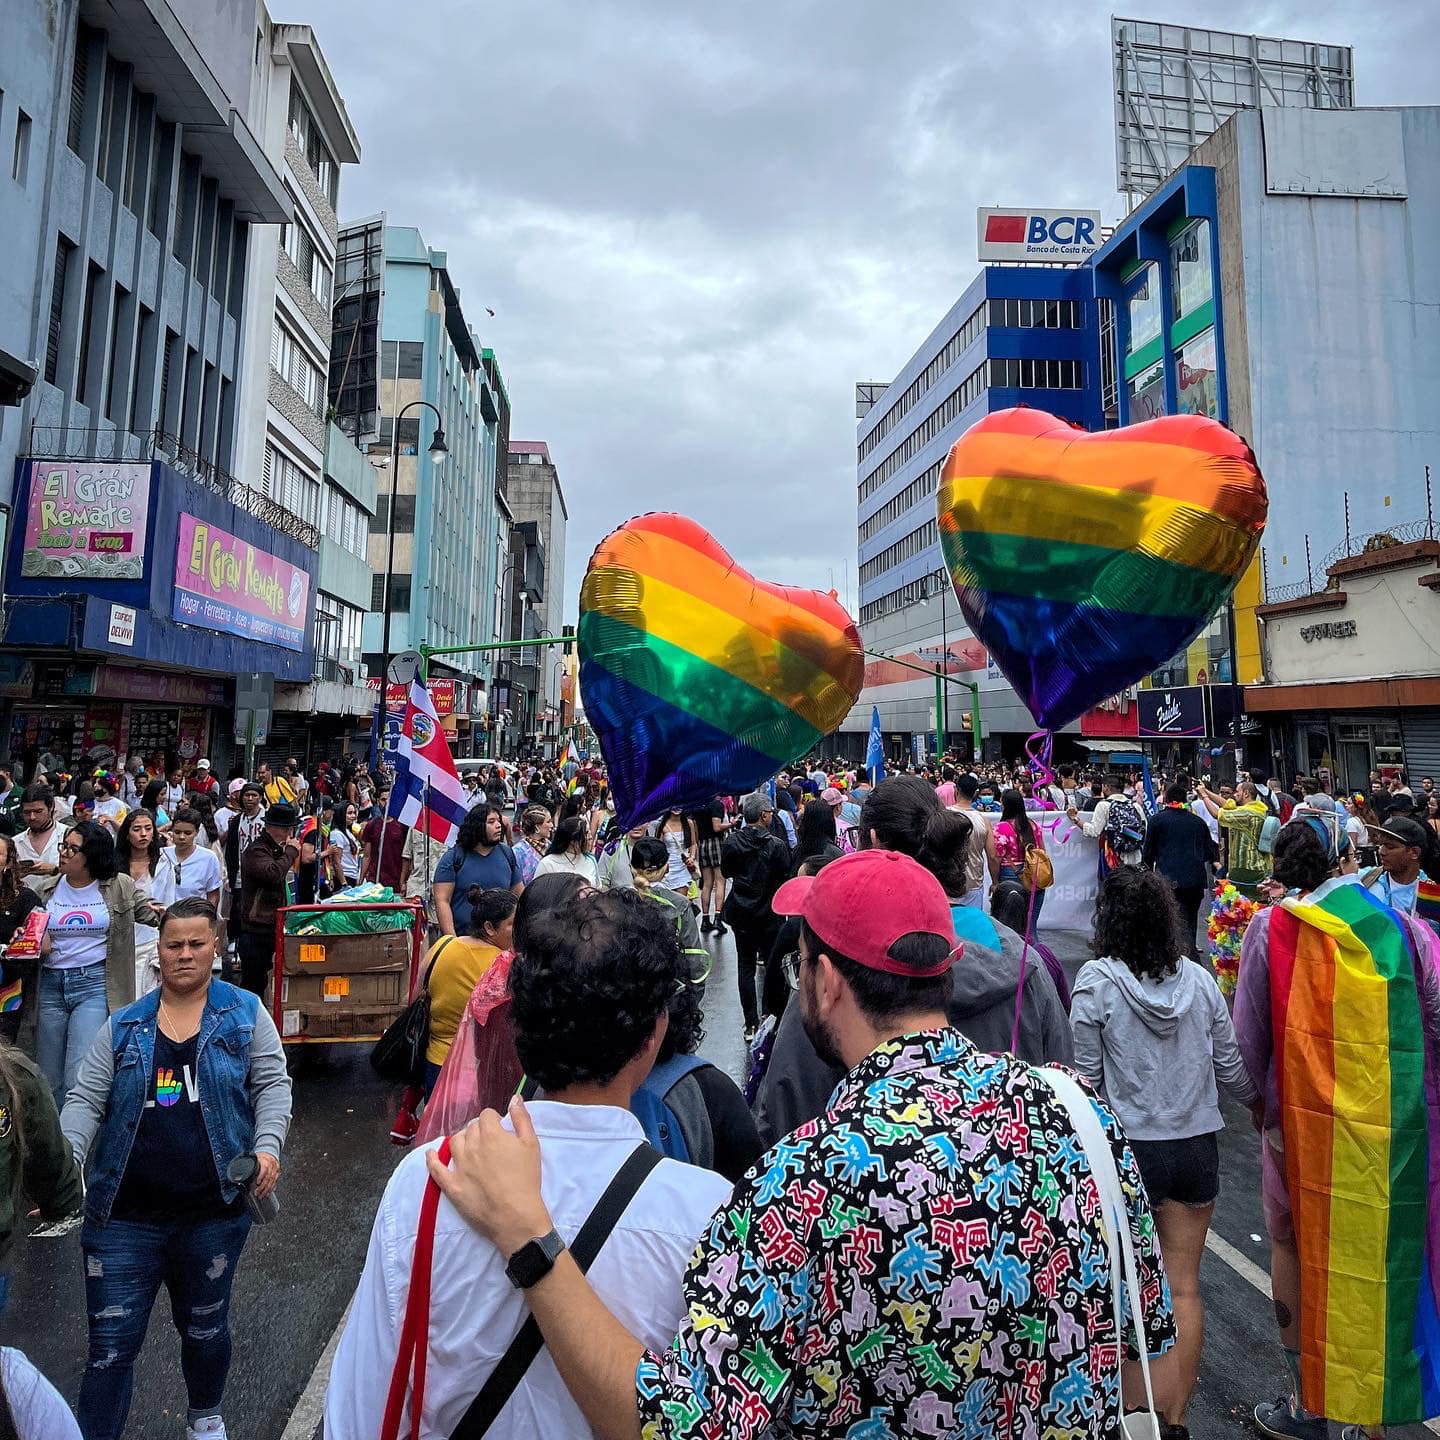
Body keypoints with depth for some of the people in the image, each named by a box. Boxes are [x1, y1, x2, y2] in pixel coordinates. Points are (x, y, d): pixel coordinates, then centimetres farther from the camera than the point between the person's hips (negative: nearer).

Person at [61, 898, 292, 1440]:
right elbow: (85, 1101, 2)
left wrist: (268, 1146, -17)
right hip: (123, 1213, 0)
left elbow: (272, 1084, -3)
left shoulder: (245, 1014, -2)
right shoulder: (123, 1026, 4)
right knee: (111, 1344, 4)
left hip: (214, 1212, 0)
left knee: (204, 1329, 19)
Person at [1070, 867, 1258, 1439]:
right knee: (1184, 1286, 15)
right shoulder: (1199, 978, -5)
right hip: (1196, 1145, 4)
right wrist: (1259, 1099, 25)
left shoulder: (1097, 979, -15)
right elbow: (1229, 1066, 4)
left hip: (1128, 1149, -3)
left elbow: (1086, 1077, -12)